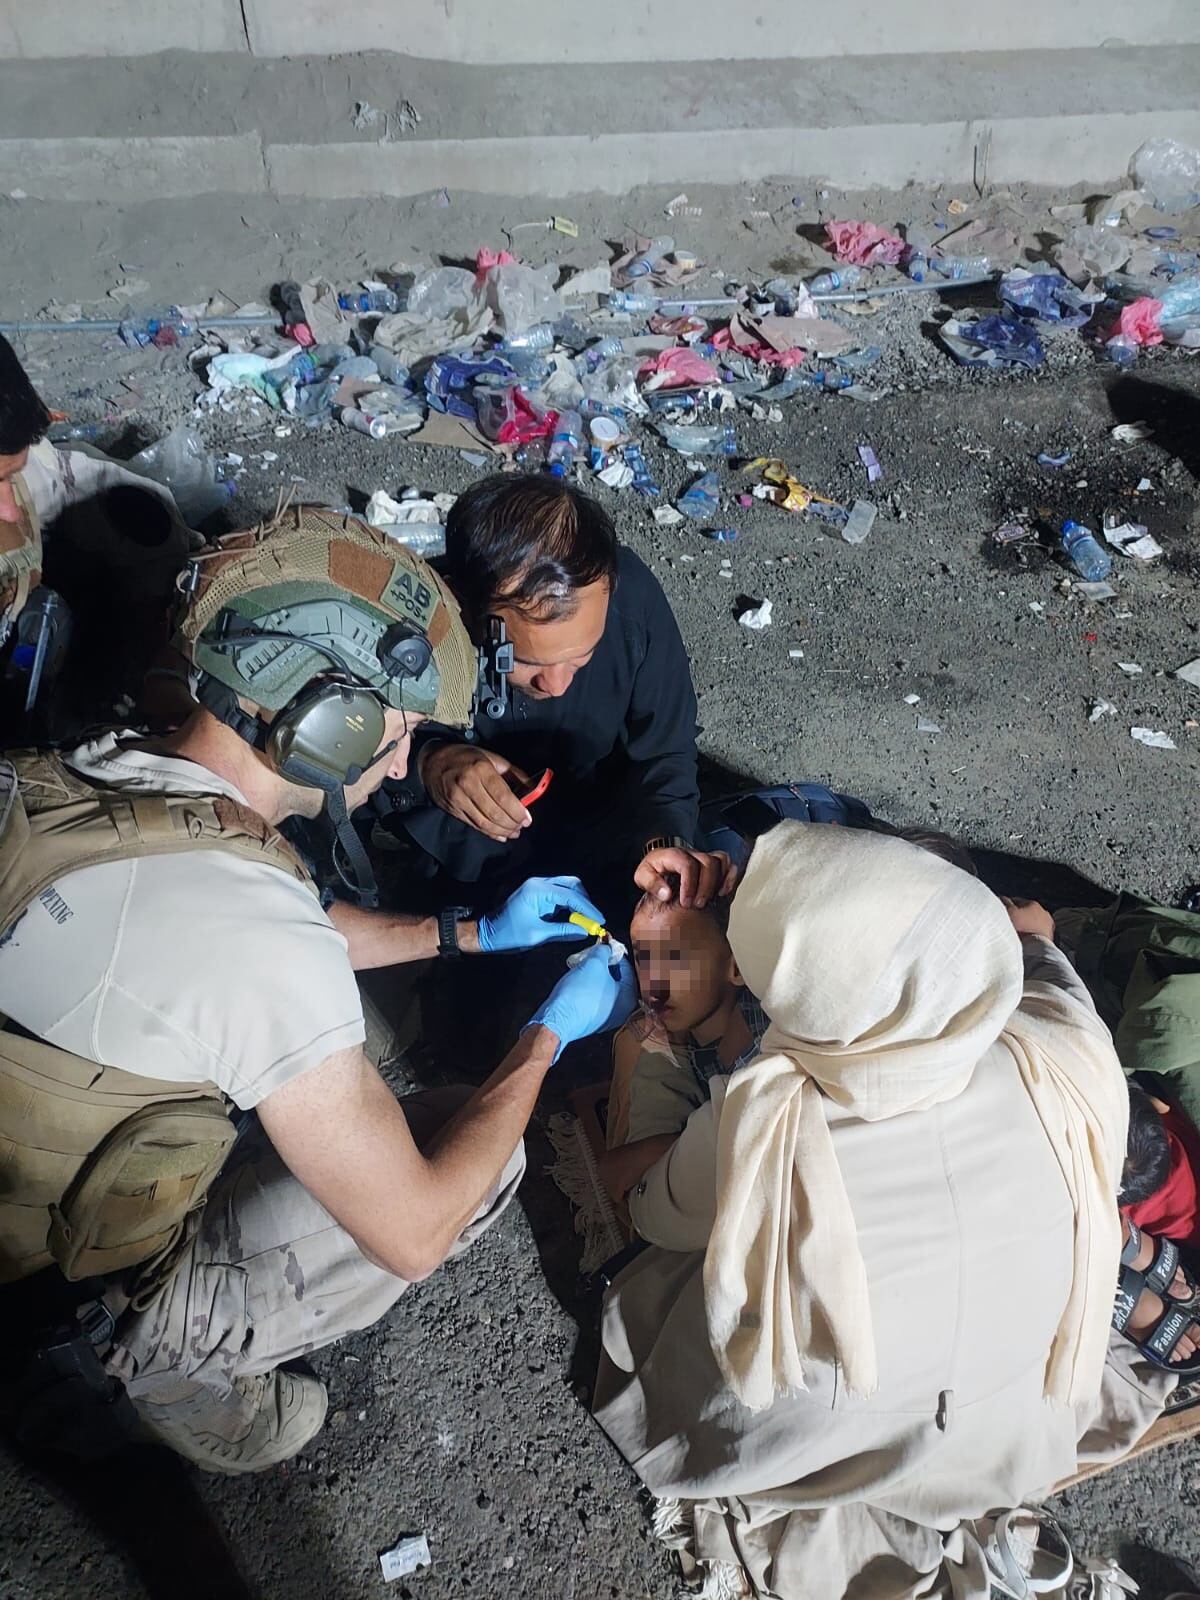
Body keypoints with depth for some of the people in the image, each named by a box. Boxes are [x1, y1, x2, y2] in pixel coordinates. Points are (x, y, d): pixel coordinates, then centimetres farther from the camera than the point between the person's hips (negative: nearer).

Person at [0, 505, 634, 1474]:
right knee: (485, 1155, -5)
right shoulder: (259, 943, -35)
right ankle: (177, 1368, 6)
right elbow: (414, 1234, -23)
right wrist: (548, 1035, -10)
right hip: (83, 1310, -7)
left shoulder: (83, 772, -9)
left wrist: (473, 933, 8)